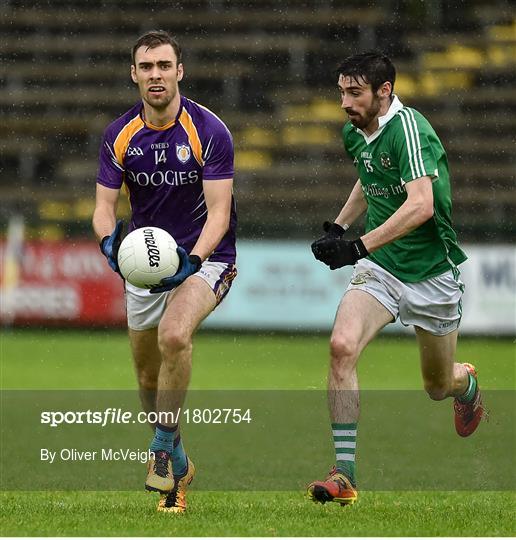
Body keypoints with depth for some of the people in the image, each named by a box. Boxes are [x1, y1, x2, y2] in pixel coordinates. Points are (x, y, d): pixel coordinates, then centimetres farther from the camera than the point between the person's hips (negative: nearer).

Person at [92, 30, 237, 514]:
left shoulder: (209, 131, -16)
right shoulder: (119, 135, -4)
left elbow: (219, 212, -18)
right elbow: (104, 205, -4)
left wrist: (192, 260, -34)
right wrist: (110, 241, -27)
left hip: (203, 257, -5)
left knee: (174, 335, -31)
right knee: (147, 374, 9)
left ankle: (165, 448, -17)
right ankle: (175, 463, 32)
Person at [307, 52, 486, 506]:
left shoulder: (408, 127, -22)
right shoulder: (355, 134, 3)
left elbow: (421, 204, -34)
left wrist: (360, 247, -39)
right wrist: (338, 226, 12)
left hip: (431, 273, -5)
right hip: (379, 268, 5)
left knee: (438, 386, 12)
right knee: (342, 345, -23)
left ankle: (467, 381, 53)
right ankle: (345, 474, -22)